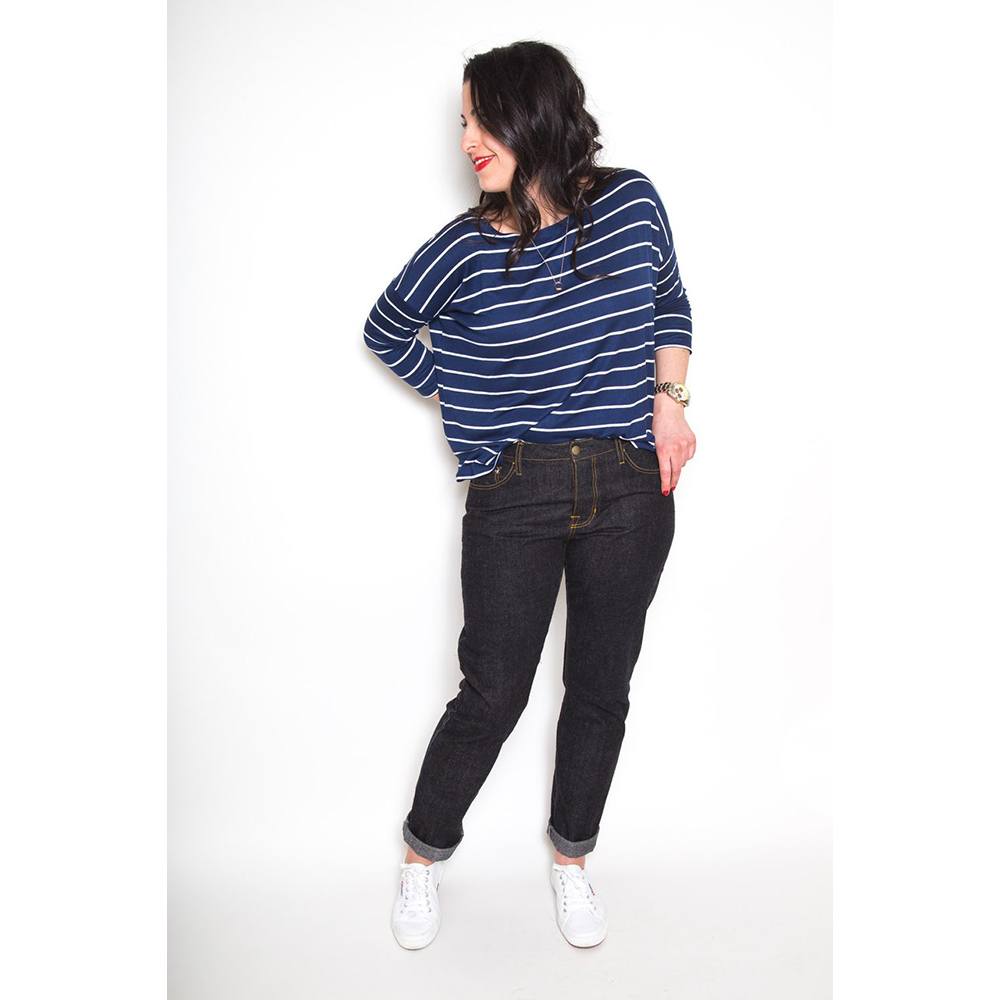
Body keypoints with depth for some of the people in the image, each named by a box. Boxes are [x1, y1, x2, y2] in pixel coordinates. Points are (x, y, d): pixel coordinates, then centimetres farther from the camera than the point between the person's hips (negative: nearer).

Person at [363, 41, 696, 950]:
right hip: (513, 500, -2)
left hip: (630, 490, 2)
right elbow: (387, 330, 11)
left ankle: (572, 856, 36)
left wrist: (670, 399, 1)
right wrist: (462, 402, 5)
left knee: (602, 686, 12)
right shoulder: (466, 249, -6)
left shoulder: (631, 200, -1)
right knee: (492, 693, 4)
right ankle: (424, 855, 30)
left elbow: (671, 303, 15)